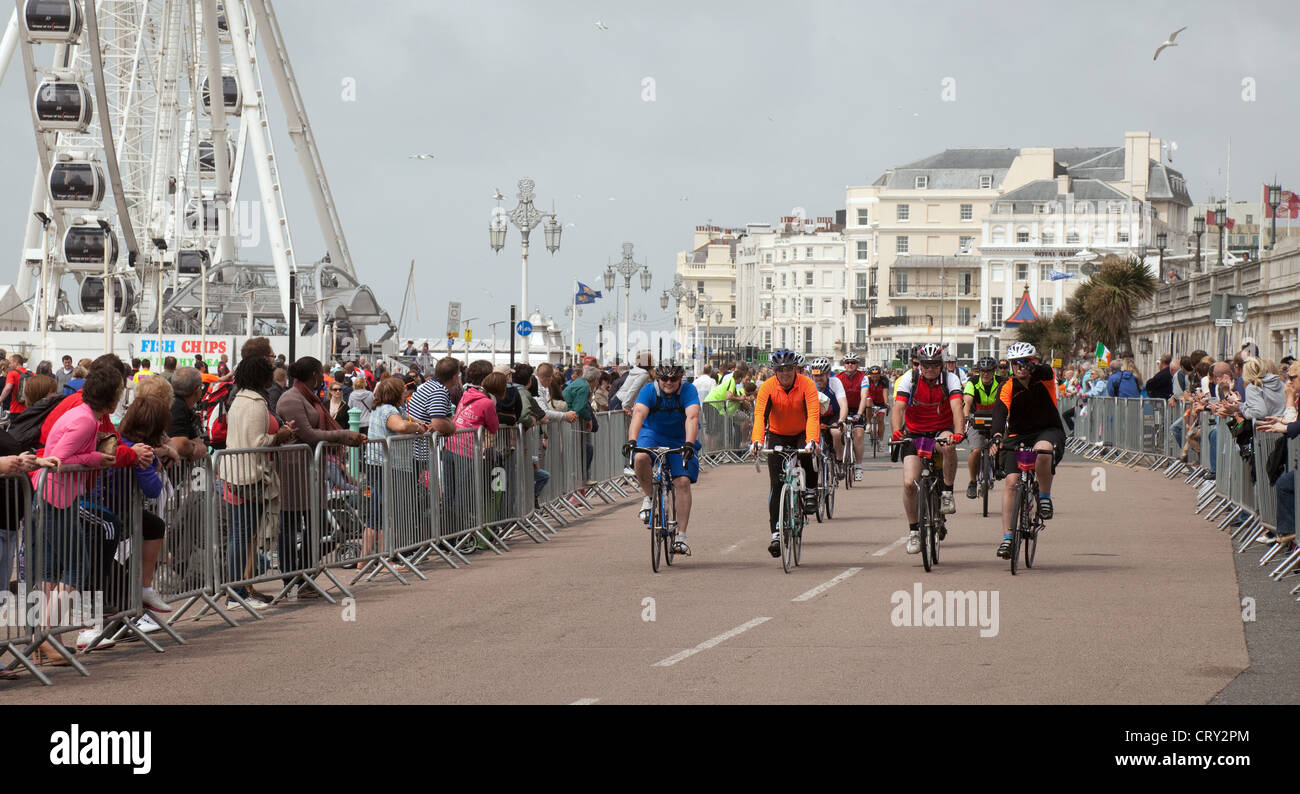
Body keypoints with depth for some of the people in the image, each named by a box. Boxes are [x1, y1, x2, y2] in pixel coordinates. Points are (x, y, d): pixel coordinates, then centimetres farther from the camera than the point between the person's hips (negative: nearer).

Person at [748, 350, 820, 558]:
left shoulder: (807, 384, -21)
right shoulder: (768, 387, -18)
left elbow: (813, 414, -31)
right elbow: (759, 415, -29)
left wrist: (811, 441, -47)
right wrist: (756, 440, -46)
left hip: (802, 433, -1)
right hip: (777, 435, 1)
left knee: (806, 455, -34)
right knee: (776, 484, -8)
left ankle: (810, 492, -6)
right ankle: (776, 534, -7)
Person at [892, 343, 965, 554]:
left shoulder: (951, 380, -11)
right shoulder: (909, 380, -10)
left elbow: (957, 408, -26)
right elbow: (898, 408, -21)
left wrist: (958, 433, -44)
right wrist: (896, 431, -42)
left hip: (941, 432, -1)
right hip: (915, 434, 1)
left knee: (948, 446, -38)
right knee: (909, 483, -15)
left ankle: (947, 493, -18)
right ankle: (913, 530, 5)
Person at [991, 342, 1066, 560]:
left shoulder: (1044, 377, -8)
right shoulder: (1008, 387, -10)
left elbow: (1046, 371, -32)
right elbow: (1000, 411, -26)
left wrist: (1034, 368, -56)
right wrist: (997, 434, -45)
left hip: (1049, 431, -1)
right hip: (1018, 436, 1)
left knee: (1042, 451, -37)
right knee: (1011, 481, -15)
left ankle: (1045, 497, -13)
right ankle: (1007, 537, -11)